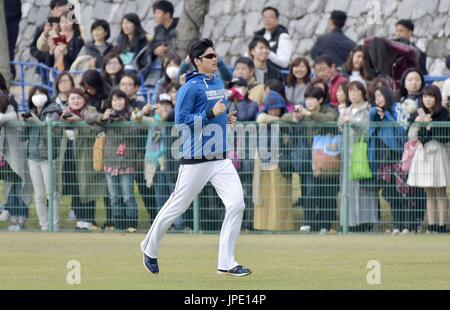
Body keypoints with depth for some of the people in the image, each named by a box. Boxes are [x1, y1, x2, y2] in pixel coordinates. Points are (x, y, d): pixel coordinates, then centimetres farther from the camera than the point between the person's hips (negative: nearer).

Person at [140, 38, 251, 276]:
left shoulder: (218, 83, 14)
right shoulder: (190, 87, -11)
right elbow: (181, 120, -16)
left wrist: (226, 118, 9)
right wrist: (211, 114, -21)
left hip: (220, 158, 7)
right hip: (195, 159, -7)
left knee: (237, 204, -7)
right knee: (177, 207, 4)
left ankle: (226, 263, -2)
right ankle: (150, 249, 28)